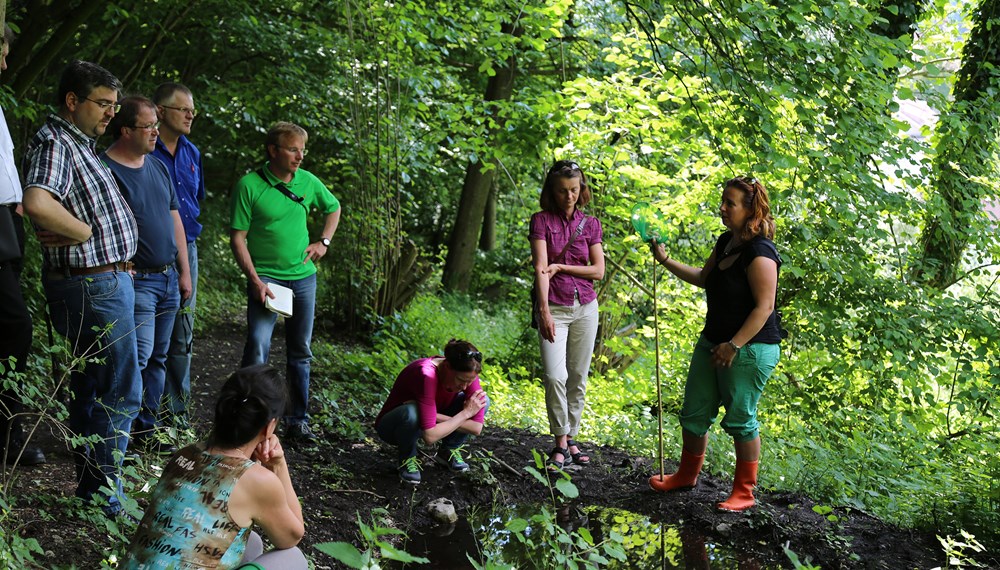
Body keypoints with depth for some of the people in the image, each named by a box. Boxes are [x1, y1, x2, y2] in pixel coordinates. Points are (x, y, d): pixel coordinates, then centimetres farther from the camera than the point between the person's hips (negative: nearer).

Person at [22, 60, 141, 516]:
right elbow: (37, 203, -33)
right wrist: (86, 232, -19)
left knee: (89, 388, 16)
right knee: (119, 393, -5)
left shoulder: (79, 143, 17)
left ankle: (89, 485, 27)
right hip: (94, 285, -10)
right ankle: (103, 493, 2)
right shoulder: (53, 142, -15)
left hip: (102, 280, 10)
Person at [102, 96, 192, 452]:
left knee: (158, 358, 11)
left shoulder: (158, 167, 14)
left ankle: (147, 430, 20)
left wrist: (184, 271, 16)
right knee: (138, 357, -12)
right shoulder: (105, 169, -11)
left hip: (168, 279, 8)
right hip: (136, 281, -8)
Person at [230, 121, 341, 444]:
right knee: (258, 346, -19)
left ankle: (298, 420, 22)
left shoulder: (308, 182, 3)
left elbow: (333, 208, 23)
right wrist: (254, 280, -17)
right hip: (265, 275, -5)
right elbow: (237, 238, -10)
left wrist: (324, 242, 9)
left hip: (303, 275, 5)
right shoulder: (250, 185, -11)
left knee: (300, 351, 11)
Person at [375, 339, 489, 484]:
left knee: (482, 401, -13)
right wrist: (465, 413, -31)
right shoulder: (426, 376, -37)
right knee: (412, 413, -41)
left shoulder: (467, 373, -20)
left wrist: (437, 416, -31)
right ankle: (407, 458, -10)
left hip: (428, 422, 5)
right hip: (393, 426, -5)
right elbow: (430, 437, -40)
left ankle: (448, 451, 4)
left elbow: (477, 428, -22)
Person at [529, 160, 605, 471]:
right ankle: (560, 442, -2)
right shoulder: (541, 220, -3)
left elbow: (598, 271, 1)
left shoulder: (591, 224, 6)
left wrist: (561, 267, -10)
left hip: (585, 307, 3)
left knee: (578, 376, 7)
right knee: (555, 376, -14)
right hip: (554, 307, -3)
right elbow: (540, 268, -12)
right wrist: (544, 310, -21)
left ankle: (571, 437, 19)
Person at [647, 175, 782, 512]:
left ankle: (744, 493, 16)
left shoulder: (759, 253, -20)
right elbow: (703, 278, 22)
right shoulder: (726, 242, 9)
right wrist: (666, 261, 15)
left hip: (750, 348, -9)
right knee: (694, 413, 16)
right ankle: (687, 475, 35)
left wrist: (734, 345, -24)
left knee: (740, 419, 1)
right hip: (712, 342, 9)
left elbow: (764, 306, -22)